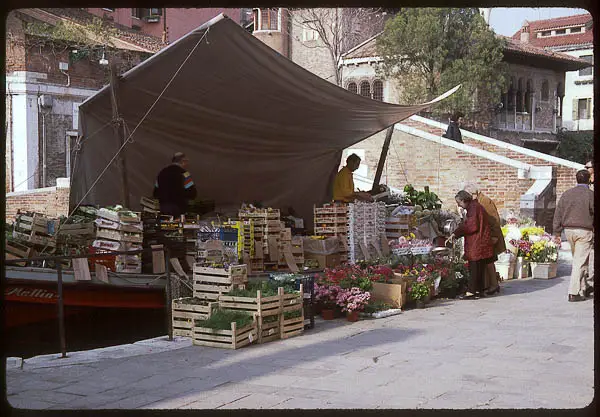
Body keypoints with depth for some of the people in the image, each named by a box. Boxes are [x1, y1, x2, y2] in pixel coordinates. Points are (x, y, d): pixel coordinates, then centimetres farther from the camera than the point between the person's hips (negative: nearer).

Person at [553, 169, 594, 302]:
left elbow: (558, 214, 8)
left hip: (569, 230, 6)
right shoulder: (590, 194, -8)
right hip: (584, 231, -5)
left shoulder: (566, 194, 8)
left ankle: (585, 287, 24)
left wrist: (557, 233, 12)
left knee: (578, 259, 17)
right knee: (580, 261, -4)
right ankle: (574, 293, -7)